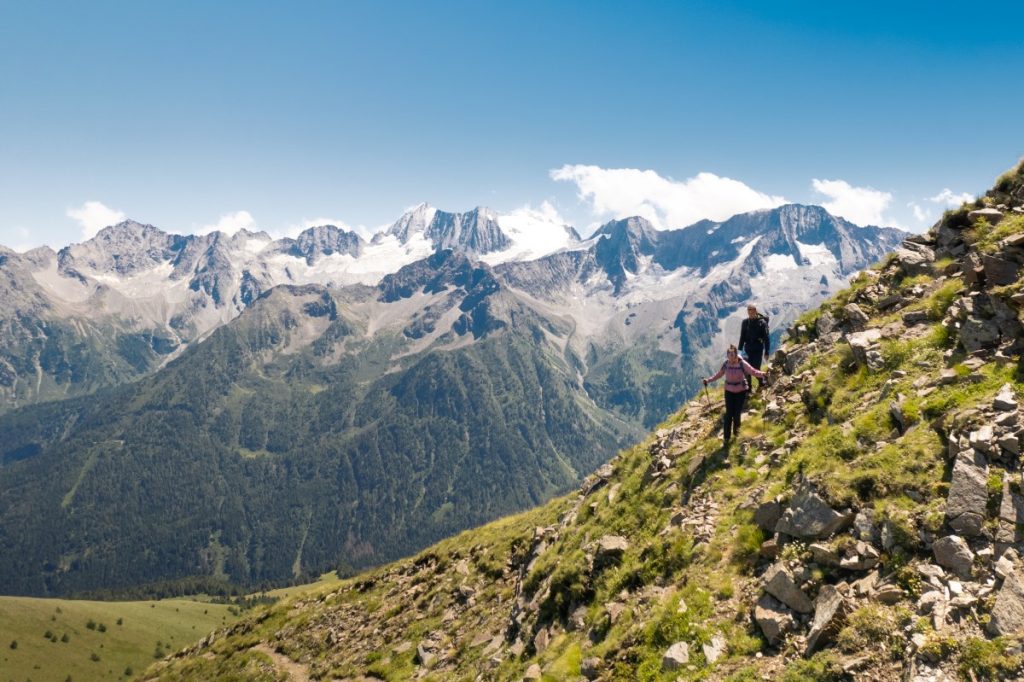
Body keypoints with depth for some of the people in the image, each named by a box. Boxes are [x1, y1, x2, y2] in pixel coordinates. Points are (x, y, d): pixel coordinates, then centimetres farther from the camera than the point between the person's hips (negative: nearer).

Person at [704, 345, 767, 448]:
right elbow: (719, 374, 6)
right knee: (729, 414, -2)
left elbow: (753, 371, -14)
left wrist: (762, 374, -31)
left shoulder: (742, 364, -16)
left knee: (737, 413, 4)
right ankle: (726, 437, 4)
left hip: (741, 391, -2)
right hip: (729, 391, 2)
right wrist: (708, 380, 2)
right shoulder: (726, 364, -8)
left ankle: (736, 429, 37)